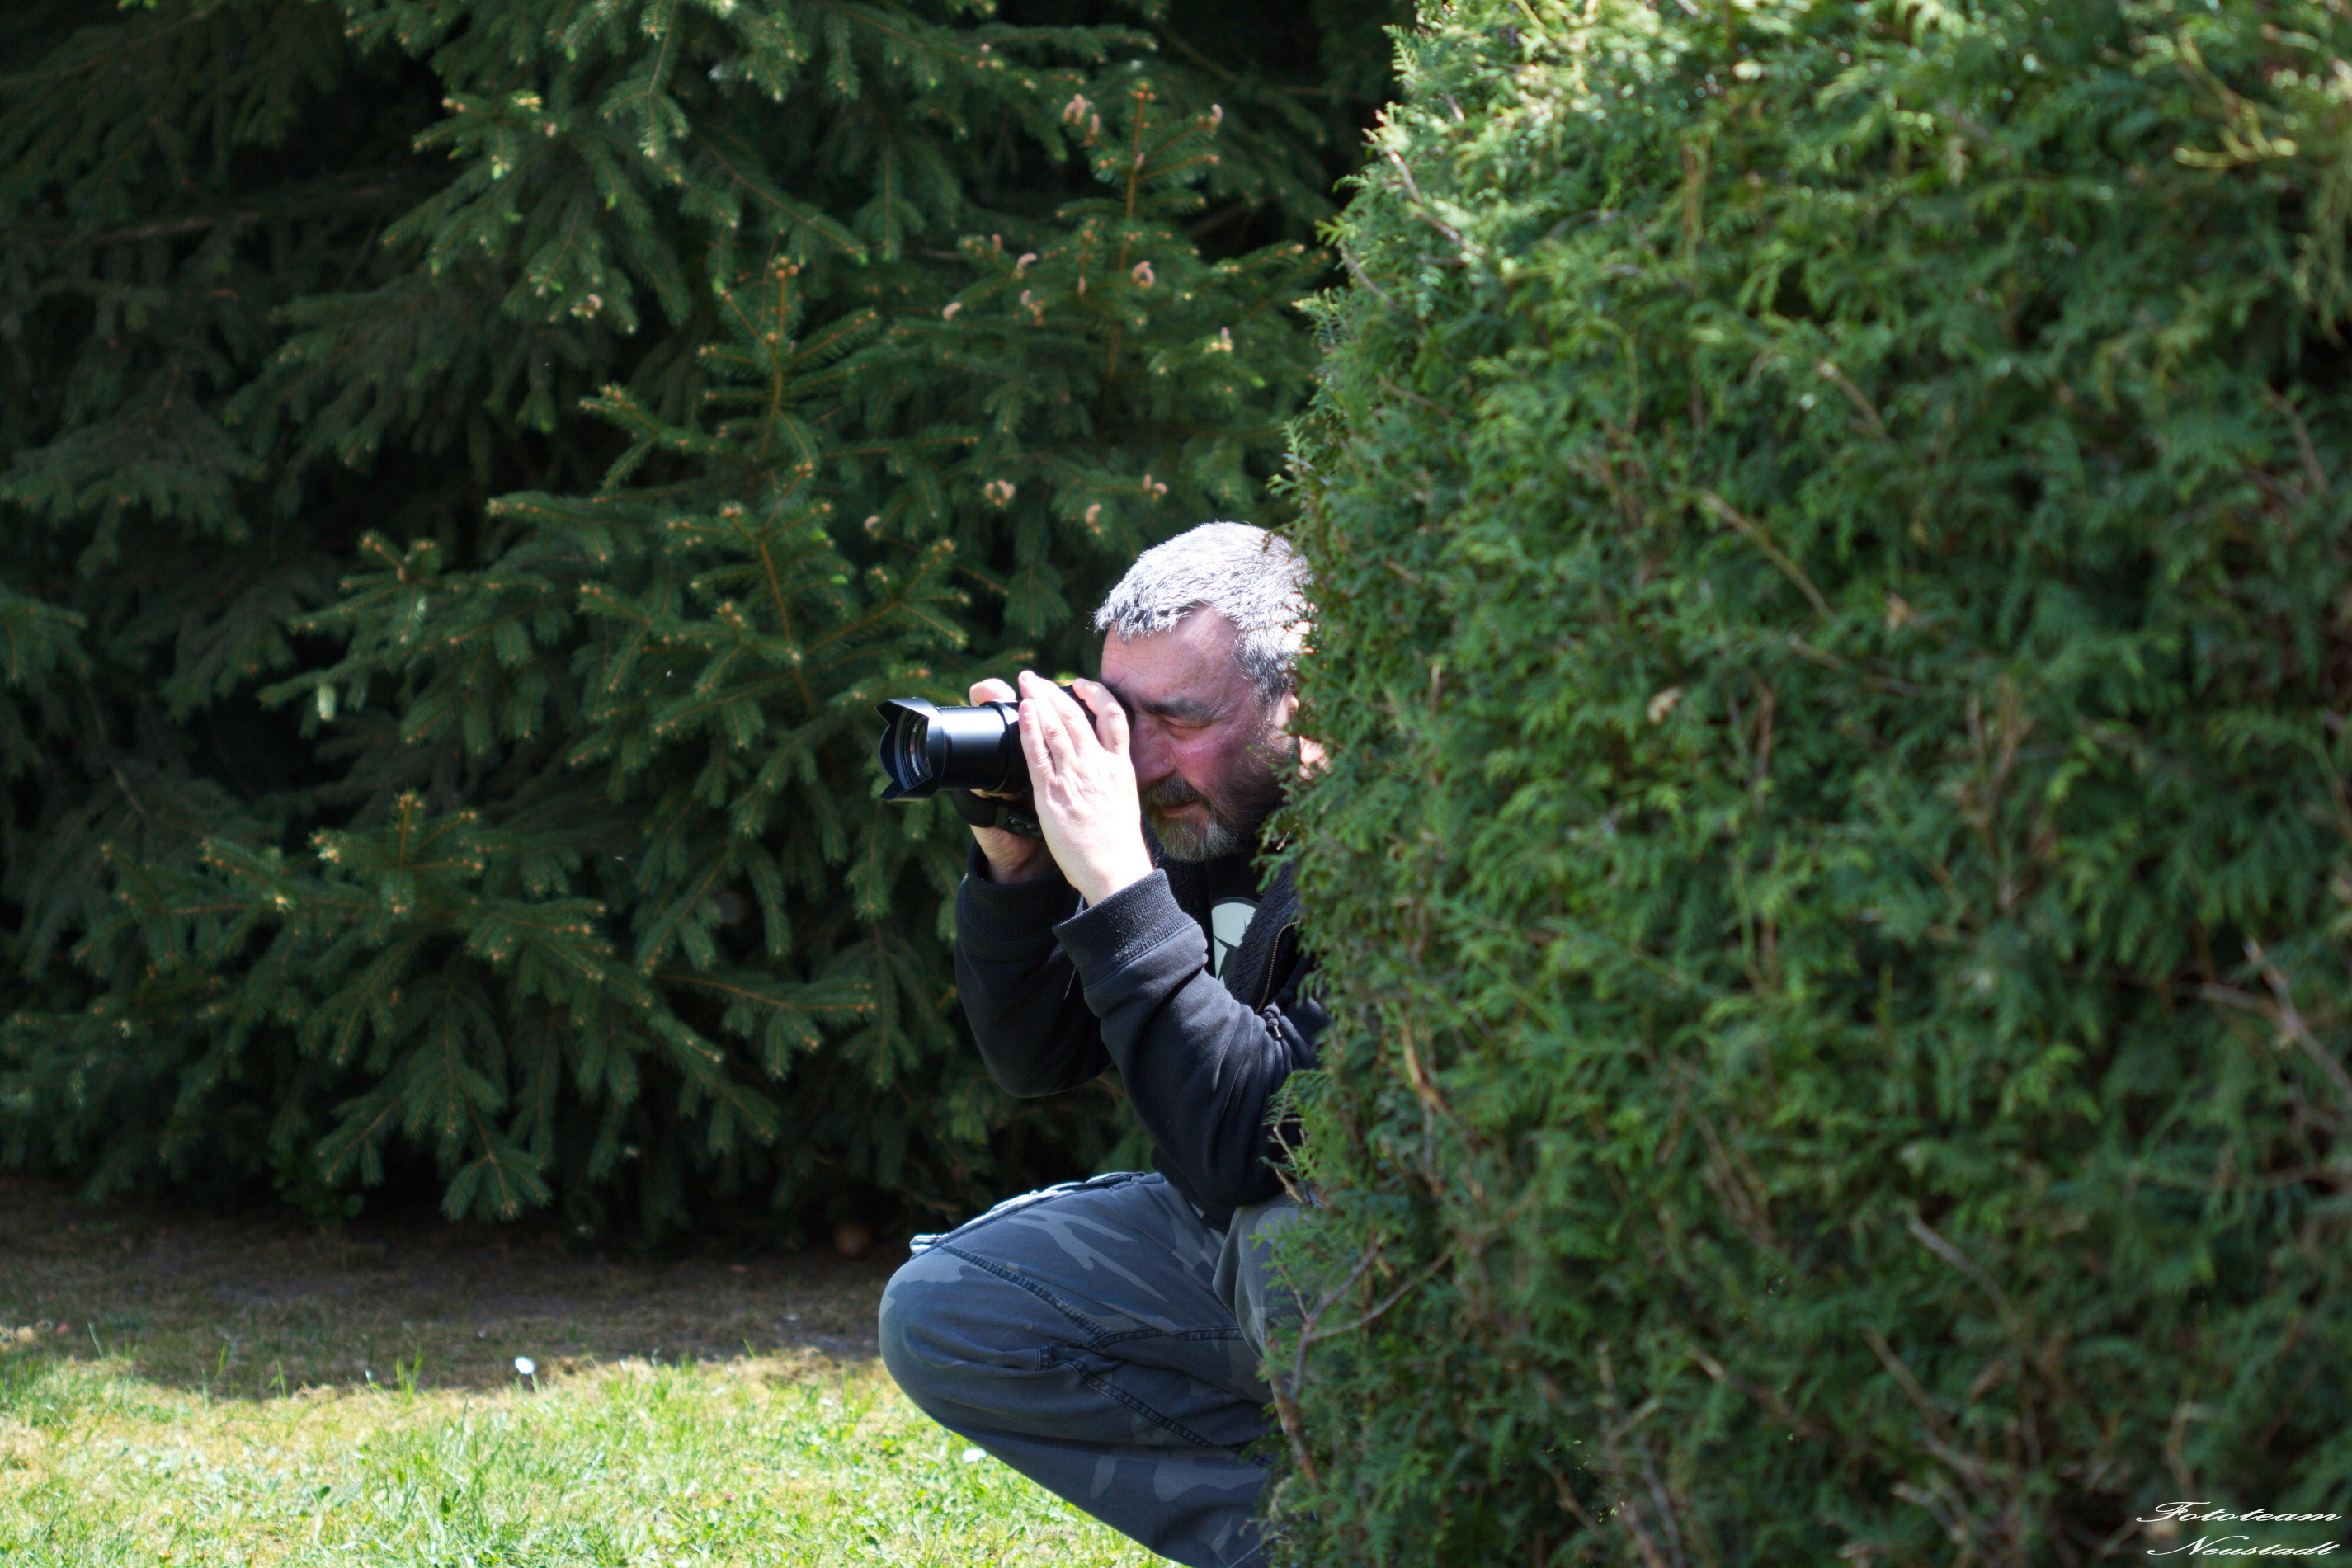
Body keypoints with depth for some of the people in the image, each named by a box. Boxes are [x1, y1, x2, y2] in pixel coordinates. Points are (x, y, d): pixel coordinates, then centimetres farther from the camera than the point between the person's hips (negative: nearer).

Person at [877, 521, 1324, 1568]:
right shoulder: (1188, 813, -6)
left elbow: (1247, 1146, -37)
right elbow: (1035, 1059, 3)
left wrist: (1116, 887, -36)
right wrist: (1015, 868, -15)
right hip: (1230, 1225, 8)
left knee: (1298, 1231, -39)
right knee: (938, 1317, 1)